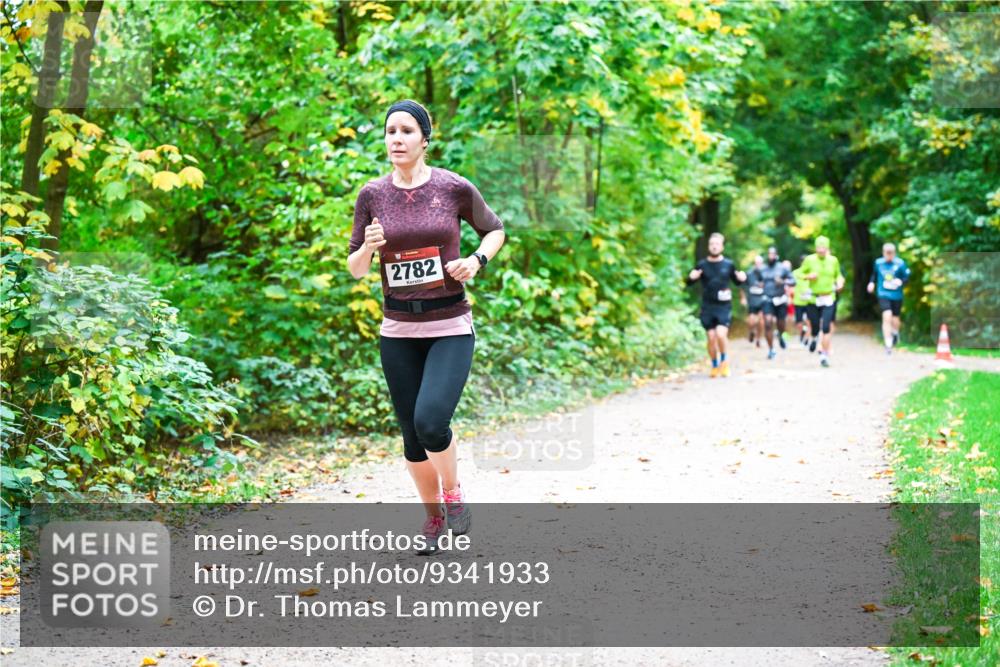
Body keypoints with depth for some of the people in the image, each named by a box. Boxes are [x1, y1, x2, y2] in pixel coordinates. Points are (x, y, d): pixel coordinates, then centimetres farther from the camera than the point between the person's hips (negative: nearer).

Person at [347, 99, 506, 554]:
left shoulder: (455, 188, -6)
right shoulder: (372, 196, -1)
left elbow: (494, 230, 12)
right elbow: (355, 269, 5)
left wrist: (477, 261, -8)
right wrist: (368, 247, -16)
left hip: (451, 327, -3)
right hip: (398, 330, 3)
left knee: (430, 422, -21)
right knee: (412, 435, 9)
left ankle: (453, 493, 9)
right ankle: (433, 517, 32)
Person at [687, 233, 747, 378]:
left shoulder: (728, 265, 4)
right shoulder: (701, 265, 4)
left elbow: (737, 281, 17)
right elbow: (689, 283, 8)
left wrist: (742, 278, -6)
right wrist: (691, 278, -16)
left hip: (724, 306, -1)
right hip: (707, 307, 1)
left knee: (721, 334, -18)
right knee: (711, 337, 2)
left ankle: (724, 361, 7)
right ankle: (715, 366, 19)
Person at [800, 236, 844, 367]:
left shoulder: (833, 260, 4)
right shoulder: (809, 260, -2)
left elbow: (838, 274, 19)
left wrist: (840, 281, -1)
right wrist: (808, 276, -14)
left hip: (828, 298, 0)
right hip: (813, 298, 0)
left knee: (826, 328, -11)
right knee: (814, 326, 4)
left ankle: (825, 355, -5)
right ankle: (814, 338, 42)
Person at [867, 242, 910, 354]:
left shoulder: (900, 264, -7)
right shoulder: (878, 263, 0)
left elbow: (907, 276, -2)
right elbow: (874, 273, 19)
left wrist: (901, 281, -22)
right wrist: (872, 282, 3)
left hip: (896, 295, 0)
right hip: (883, 295, 0)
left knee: (895, 319, 11)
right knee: (887, 317, -18)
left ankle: (895, 332, 49)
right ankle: (888, 344, -14)